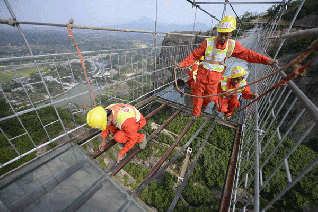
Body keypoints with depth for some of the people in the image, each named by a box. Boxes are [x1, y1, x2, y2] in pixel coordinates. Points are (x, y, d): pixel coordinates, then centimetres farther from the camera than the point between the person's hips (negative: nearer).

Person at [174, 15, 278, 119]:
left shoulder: (233, 45, -3)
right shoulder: (208, 42, -13)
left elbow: (247, 54, 2)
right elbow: (194, 55, -10)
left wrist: (267, 60, -3)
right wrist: (182, 64, -19)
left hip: (215, 77, 3)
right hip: (203, 73, -2)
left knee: (210, 96, 14)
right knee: (198, 94, 8)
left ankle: (203, 104, 50)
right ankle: (195, 113, 28)